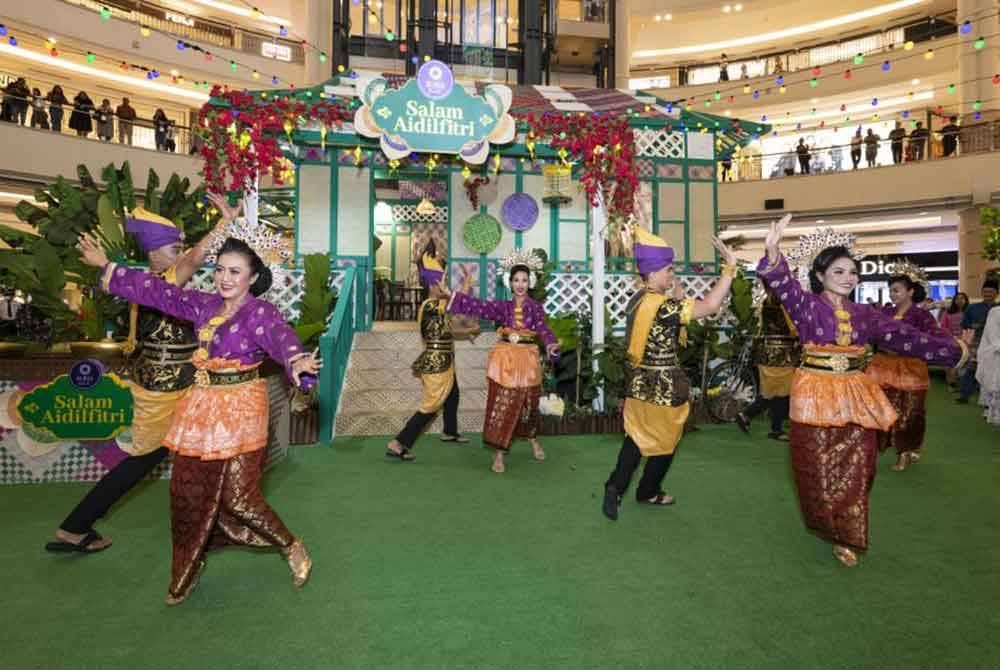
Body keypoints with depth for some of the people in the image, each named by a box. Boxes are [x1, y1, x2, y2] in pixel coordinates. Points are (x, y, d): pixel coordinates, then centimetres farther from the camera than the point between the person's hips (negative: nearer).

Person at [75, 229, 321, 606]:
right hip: (202, 406, 7)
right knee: (187, 490, 13)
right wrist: (106, 266, 20)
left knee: (239, 497, -5)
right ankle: (188, 570, 35)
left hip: (240, 408, -7)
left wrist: (297, 363, -55)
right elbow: (159, 291, 16)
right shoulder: (204, 305, 7)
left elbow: (281, 338, -33)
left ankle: (293, 549, 19)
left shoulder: (261, 313, -14)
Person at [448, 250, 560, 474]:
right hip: (504, 359, 0)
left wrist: (551, 344, -37)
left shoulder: (536, 307, 0)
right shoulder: (502, 306, 5)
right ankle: (498, 454, 7)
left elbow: (543, 329, -17)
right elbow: (476, 307, -2)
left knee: (529, 403, 14)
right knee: (502, 404, -1)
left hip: (527, 360, 0)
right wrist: (465, 286, -9)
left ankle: (534, 440, 41)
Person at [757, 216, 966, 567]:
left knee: (854, 469, 8)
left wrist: (952, 349, 15)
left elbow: (903, 336, 14)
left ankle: (845, 536, 24)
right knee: (819, 467, 7)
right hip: (816, 394, -4)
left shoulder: (864, 314, 8)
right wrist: (773, 255, -46)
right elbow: (785, 286, -26)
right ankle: (826, 524, 30)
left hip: (855, 396, 4)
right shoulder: (808, 306, -7)